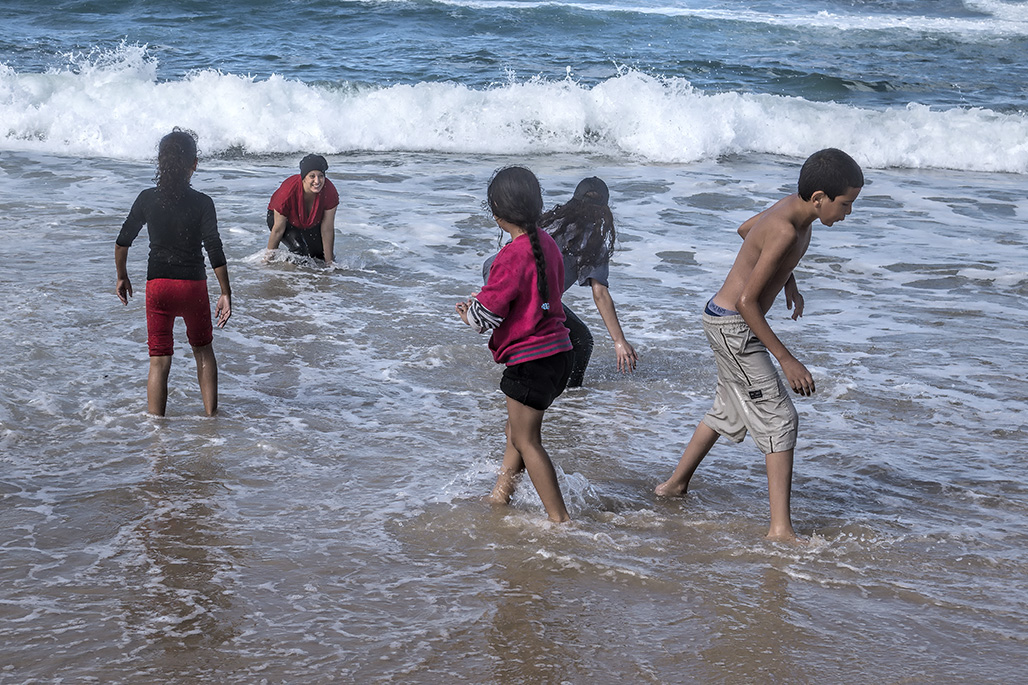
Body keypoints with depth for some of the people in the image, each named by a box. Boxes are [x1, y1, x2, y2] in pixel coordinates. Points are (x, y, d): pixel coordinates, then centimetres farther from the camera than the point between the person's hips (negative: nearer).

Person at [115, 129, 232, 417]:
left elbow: (122, 242, 4)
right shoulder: (202, 203, -9)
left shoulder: (147, 199, -2)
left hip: (158, 285, 1)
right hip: (193, 285, -1)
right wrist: (226, 293, -5)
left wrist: (122, 277, 19)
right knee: (203, 349, 22)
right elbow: (215, 251, -12)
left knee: (159, 360, 5)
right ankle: (211, 416, 25)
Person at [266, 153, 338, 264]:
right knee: (300, 249, -28)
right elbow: (278, 230, -28)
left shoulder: (330, 191, -32)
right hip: (284, 219, -4)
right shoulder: (288, 192, -40)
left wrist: (329, 262, -17)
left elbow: (327, 230, -22)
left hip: (313, 223, 4)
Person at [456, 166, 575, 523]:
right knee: (517, 429, 22)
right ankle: (500, 496, 33)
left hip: (530, 360, -9)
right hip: (557, 350, 9)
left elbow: (485, 316, -16)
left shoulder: (512, 257, -21)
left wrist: (469, 311, 7)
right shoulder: (547, 243, 6)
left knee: (527, 441, 3)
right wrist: (481, 306, 12)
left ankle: (560, 519, 3)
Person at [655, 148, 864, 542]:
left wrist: (788, 281, 22)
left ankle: (675, 486, 40)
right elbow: (748, 301, -27)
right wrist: (786, 359, -23)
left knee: (729, 411, 25)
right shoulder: (785, 232, -28)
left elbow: (746, 228, 21)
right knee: (780, 418, -9)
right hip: (732, 327, -10)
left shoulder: (793, 206, 0)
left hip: (729, 322, 10)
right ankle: (781, 528, -10)